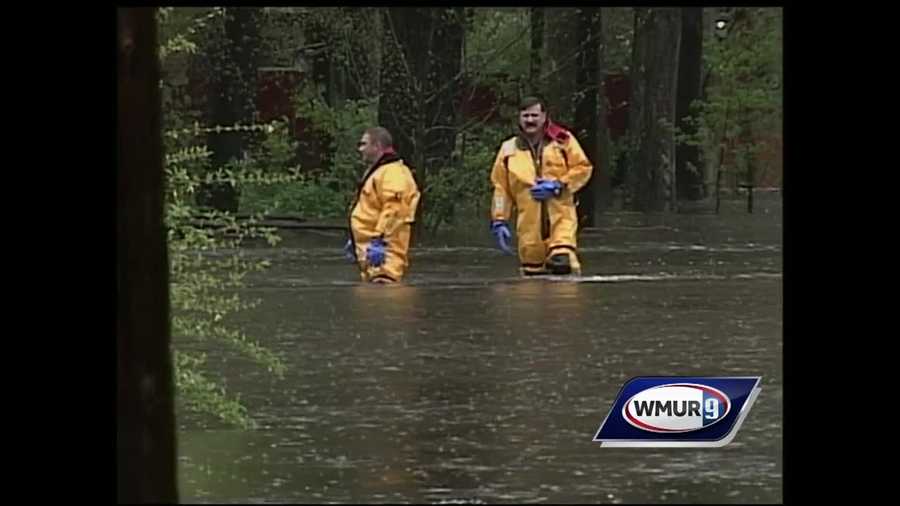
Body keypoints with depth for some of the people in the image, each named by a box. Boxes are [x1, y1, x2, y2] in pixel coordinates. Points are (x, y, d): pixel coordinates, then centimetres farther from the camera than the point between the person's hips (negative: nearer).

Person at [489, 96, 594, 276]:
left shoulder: (563, 140, 5)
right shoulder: (509, 149, 10)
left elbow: (583, 168, 4)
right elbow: (500, 188, 10)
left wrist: (558, 186, -9)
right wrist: (499, 221, 3)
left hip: (560, 216, -3)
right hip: (529, 223, 3)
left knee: (563, 264, -21)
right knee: (532, 271, 2)